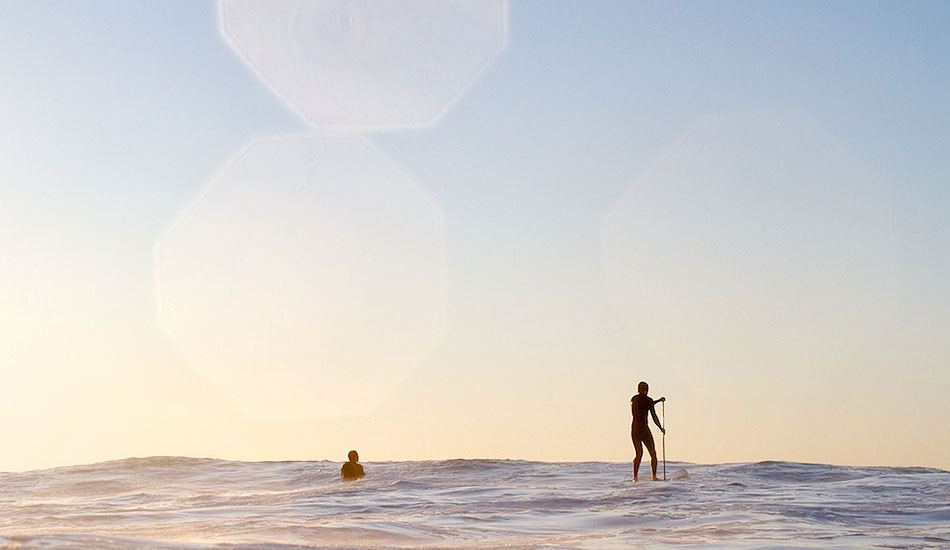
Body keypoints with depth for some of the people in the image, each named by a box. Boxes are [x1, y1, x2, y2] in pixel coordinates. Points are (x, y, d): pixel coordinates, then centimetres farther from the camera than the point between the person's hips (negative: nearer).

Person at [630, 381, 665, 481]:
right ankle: (654, 477, -1)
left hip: (633, 428, 6)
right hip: (644, 429, -6)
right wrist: (661, 428, 8)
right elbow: (654, 417, -6)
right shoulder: (648, 399, -7)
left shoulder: (633, 399, 11)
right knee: (653, 454, 5)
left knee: (639, 454, 13)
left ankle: (635, 477, 2)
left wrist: (658, 401, 30)